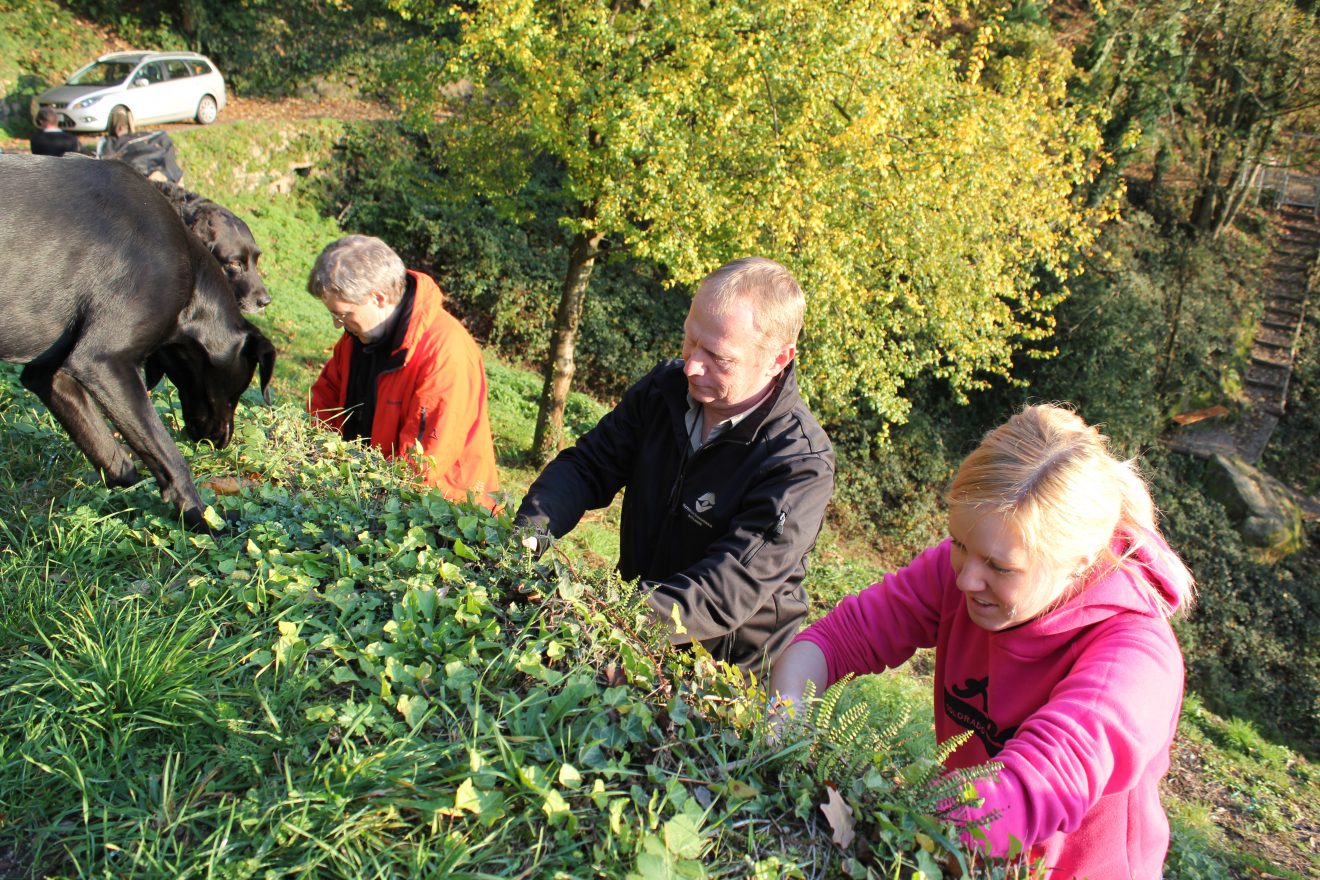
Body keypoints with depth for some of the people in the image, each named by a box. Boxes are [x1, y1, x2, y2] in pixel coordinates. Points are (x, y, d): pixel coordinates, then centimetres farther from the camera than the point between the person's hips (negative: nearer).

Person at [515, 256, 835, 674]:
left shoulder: (802, 463, -24)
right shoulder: (667, 386, -5)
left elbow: (730, 592, -30)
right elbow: (587, 465, -2)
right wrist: (529, 532, -22)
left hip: (730, 672, -6)